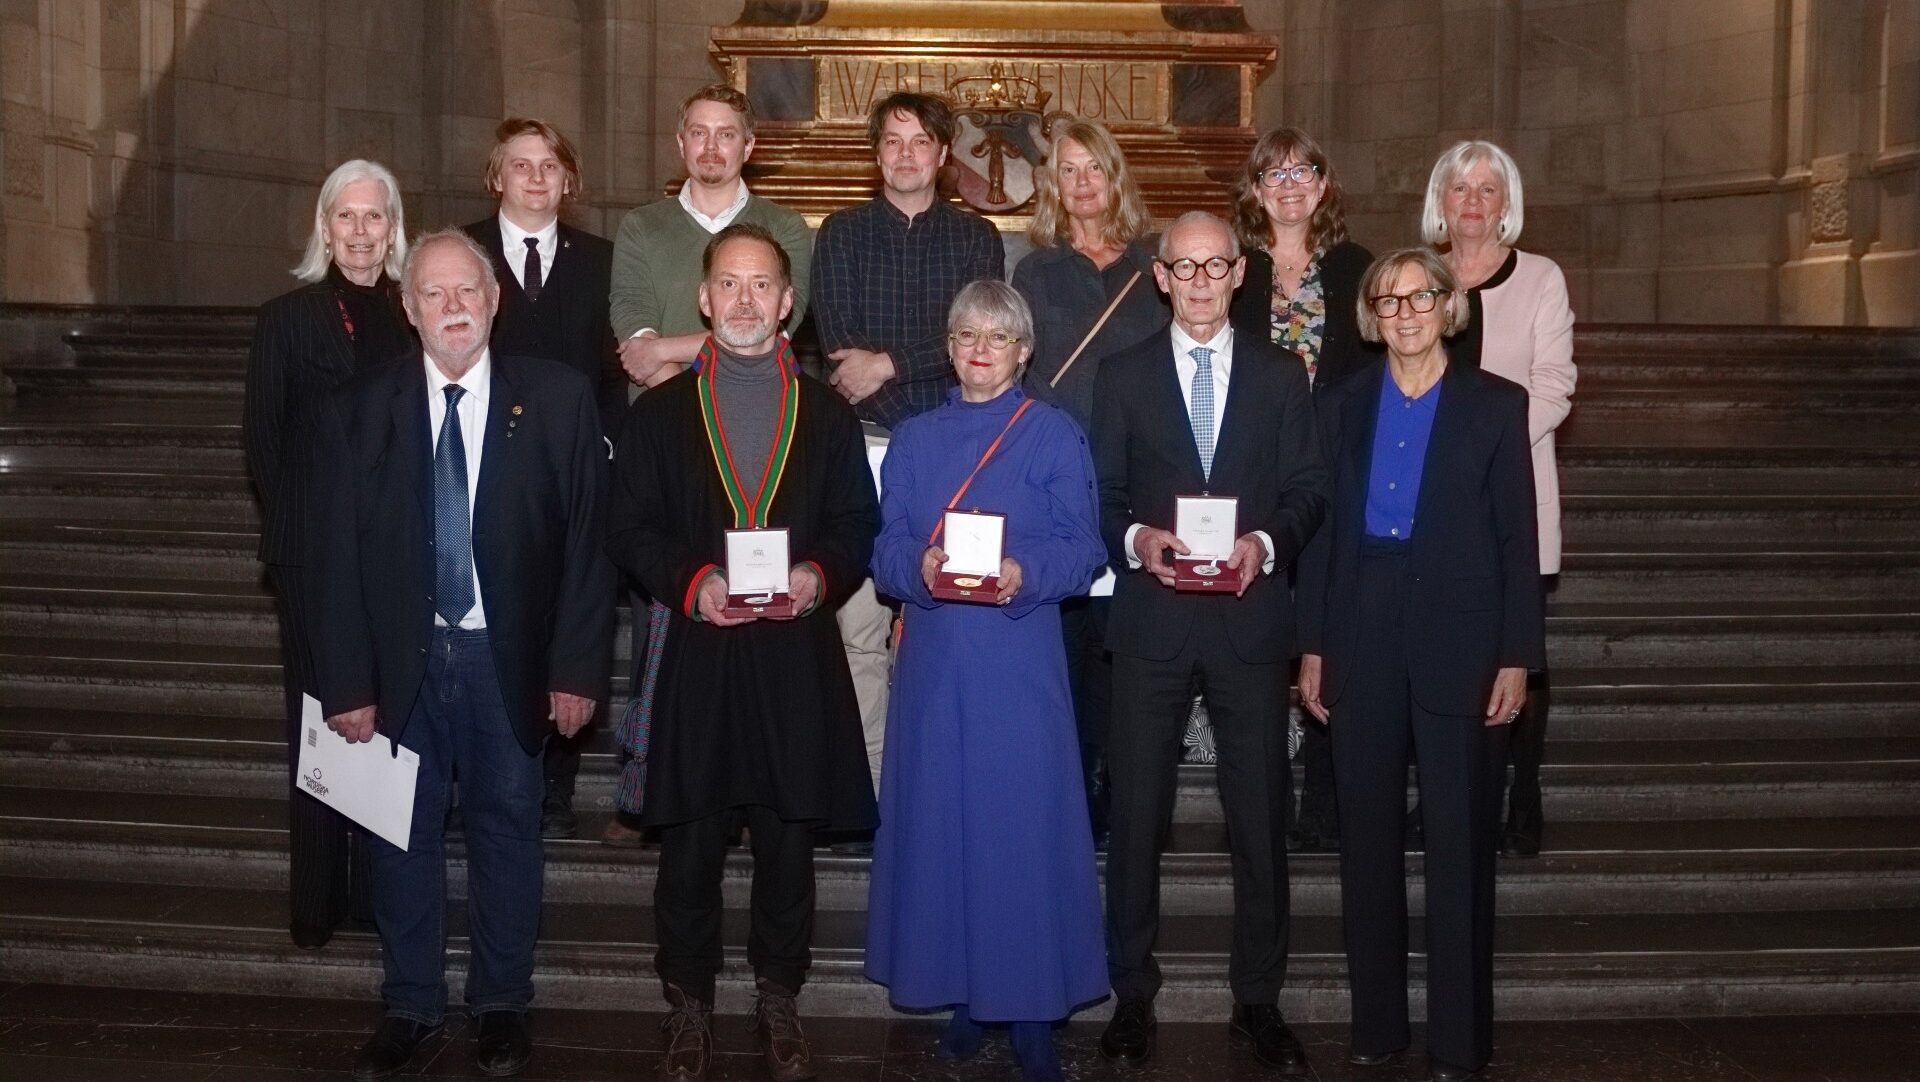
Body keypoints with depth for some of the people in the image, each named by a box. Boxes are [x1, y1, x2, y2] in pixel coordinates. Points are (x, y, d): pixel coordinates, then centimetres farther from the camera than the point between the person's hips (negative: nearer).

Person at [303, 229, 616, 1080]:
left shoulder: (557, 400, -5)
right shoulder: (358, 410, -2)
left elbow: (586, 539, -5)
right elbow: (334, 555, -1)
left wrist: (576, 668, -9)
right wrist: (347, 682, -6)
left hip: (509, 661, -1)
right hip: (401, 659, 1)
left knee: (506, 830, 12)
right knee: (402, 834, 12)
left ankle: (500, 1003, 28)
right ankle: (410, 1005, 29)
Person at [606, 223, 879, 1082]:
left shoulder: (829, 414, 10)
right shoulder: (660, 412, 8)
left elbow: (857, 526, 8)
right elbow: (629, 529, 4)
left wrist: (820, 576, -11)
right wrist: (690, 582, -12)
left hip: (798, 656, 1)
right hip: (697, 656, 0)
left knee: (789, 841, 7)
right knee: (690, 844, 4)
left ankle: (778, 1005, 23)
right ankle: (688, 1011, 19)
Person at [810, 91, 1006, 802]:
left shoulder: (976, 237, 12)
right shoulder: (842, 233, 11)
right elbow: (836, 340, 0)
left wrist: (890, 363, -10)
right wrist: (929, 414, -10)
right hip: (865, 442, 0)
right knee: (859, 623, -4)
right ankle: (868, 782, 3)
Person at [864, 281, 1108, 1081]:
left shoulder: (1054, 435, 4)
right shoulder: (914, 440, 14)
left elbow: (1083, 550, -2)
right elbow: (886, 549, 7)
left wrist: (1023, 574, -21)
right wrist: (920, 567, -14)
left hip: (1019, 662, -3)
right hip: (934, 661, 3)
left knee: (1023, 822, -3)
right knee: (940, 820, 5)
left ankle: (1031, 1006, 7)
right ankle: (962, 993, 17)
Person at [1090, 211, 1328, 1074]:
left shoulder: (1280, 374, 8)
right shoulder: (1123, 376, 6)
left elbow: (1308, 491, 5)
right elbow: (1102, 498, 5)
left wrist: (1267, 542, -13)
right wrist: (1135, 539, -14)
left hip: (1249, 616, 1)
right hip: (1150, 617, 0)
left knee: (1261, 817, 6)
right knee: (1135, 815, 5)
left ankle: (1258, 997, 20)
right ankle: (1132, 993, 19)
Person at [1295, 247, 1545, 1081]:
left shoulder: (1495, 405, 2)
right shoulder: (1343, 407, 9)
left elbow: (1517, 538, -1)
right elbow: (1321, 532, 8)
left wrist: (1517, 656, -6)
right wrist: (1312, 647, 3)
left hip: (1458, 643, -2)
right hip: (1363, 642, 3)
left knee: (1458, 843, 3)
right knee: (1367, 840, 9)